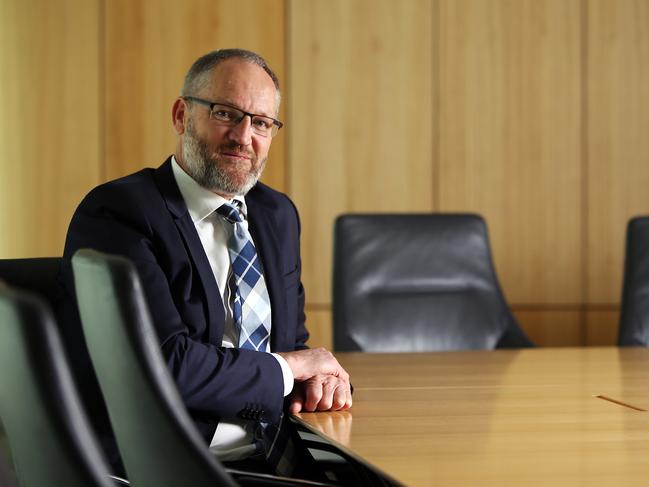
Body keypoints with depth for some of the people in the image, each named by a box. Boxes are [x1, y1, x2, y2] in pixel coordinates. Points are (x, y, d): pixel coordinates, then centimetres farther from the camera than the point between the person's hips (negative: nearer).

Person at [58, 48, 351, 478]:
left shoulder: (279, 216, 16)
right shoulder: (115, 213, -10)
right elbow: (164, 365, -19)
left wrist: (317, 376, -2)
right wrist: (285, 368, -7)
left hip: (264, 460, 8)